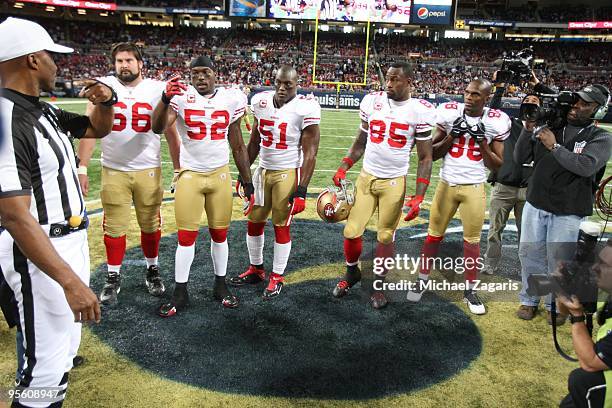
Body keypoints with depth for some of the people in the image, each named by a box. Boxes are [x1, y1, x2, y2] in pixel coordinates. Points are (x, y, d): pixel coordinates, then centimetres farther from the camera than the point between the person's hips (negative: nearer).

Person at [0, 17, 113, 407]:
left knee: (66, 345, 21)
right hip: (39, 252, -10)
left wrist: (106, 102, -3)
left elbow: (97, 128, 21)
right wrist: (70, 281, -31)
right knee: (47, 362, -1)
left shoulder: (44, 111, 6)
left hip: (71, 239, 10)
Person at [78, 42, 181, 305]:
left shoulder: (157, 89, 0)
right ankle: (113, 278, 23)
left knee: (151, 225, 10)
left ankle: (152, 271, 29)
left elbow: (170, 132, 4)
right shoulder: (103, 87, 0)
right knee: (114, 228, 7)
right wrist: (82, 168, -8)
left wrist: (178, 168, 2)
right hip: (113, 171, 0)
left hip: (149, 170, 0)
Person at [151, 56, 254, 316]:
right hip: (190, 176, -2)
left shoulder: (232, 99, 1)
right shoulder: (181, 96, -7)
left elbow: (237, 145, 8)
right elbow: (158, 128, -24)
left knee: (219, 234, 10)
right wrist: (166, 98, -41)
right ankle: (180, 292, 17)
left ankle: (220, 285, 27)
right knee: (186, 236, 3)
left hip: (220, 176, 2)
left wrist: (247, 182, 8)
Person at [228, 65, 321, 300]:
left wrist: (302, 190, -17)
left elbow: (310, 153, -14)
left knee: (281, 226, 4)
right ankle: (256, 269, 32)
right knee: (254, 221, 13)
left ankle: (277, 277, 21)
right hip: (263, 171, 6)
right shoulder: (261, 102, 2)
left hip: (288, 174, -5)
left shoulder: (305, 108, -14)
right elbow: (254, 141, 12)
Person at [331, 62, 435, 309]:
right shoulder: (372, 102, 1)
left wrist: (418, 198, -10)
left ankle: (378, 285, 28)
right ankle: (352, 273, 32)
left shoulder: (419, 111, -7)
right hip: (366, 178, 3)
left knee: (385, 237, 6)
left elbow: (425, 158, -4)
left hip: (394, 183, -2)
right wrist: (342, 169, 0)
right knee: (351, 232, 3)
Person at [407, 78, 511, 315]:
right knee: (434, 234, 9)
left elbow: (497, 165, -2)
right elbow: (432, 154, -1)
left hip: (474, 187, 0)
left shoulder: (495, 122, -5)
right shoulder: (449, 113, -5)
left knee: (472, 240, 7)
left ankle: (470, 290, 22)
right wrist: (451, 136, -15)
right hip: (447, 184, 1)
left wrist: (482, 142, -14)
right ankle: (422, 280, 25)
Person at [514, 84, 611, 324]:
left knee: (558, 261, 6)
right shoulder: (549, 127, 4)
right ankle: (529, 300, 30)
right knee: (529, 255, 11)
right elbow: (520, 158, 1)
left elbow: (586, 166, -22)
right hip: (535, 205, 3)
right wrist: (529, 128, -9)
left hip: (568, 213, -3)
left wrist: (555, 146, -18)